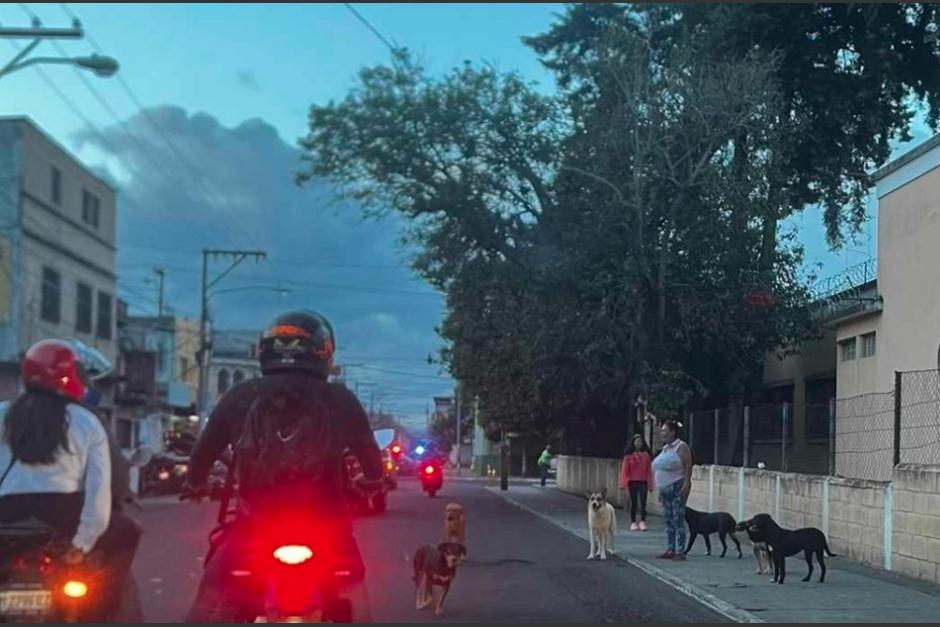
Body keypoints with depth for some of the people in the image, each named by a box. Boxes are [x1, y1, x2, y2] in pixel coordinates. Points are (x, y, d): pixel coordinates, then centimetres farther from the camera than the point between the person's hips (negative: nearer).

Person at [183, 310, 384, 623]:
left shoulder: (239, 396, 2)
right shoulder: (340, 399, 1)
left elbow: (204, 450, 11)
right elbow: (369, 451, 12)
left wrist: (194, 483, 33)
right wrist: (374, 480, 35)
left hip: (256, 522, 0)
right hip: (323, 524, 0)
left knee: (214, 593, 14)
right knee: (352, 591, 22)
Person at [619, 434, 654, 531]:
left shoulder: (646, 455, 2)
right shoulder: (629, 455, -3)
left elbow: (649, 470, 2)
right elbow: (624, 469, -4)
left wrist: (650, 484, 0)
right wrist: (623, 483, -8)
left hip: (643, 482, 1)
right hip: (632, 482, 0)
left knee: (643, 502, -5)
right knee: (634, 502, 6)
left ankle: (642, 522, -3)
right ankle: (633, 523, 12)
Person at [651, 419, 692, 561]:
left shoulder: (681, 447, -8)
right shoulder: (665, 448, 17)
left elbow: (688, 466, -15)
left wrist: (686, 484, -23)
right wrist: (660, 490, 19)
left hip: (677, 488, -9)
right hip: (665, 489, 9)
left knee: (678, 519, -11)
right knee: (668, 520, 10)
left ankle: (680, 551, -12)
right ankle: (670, 550, 15)